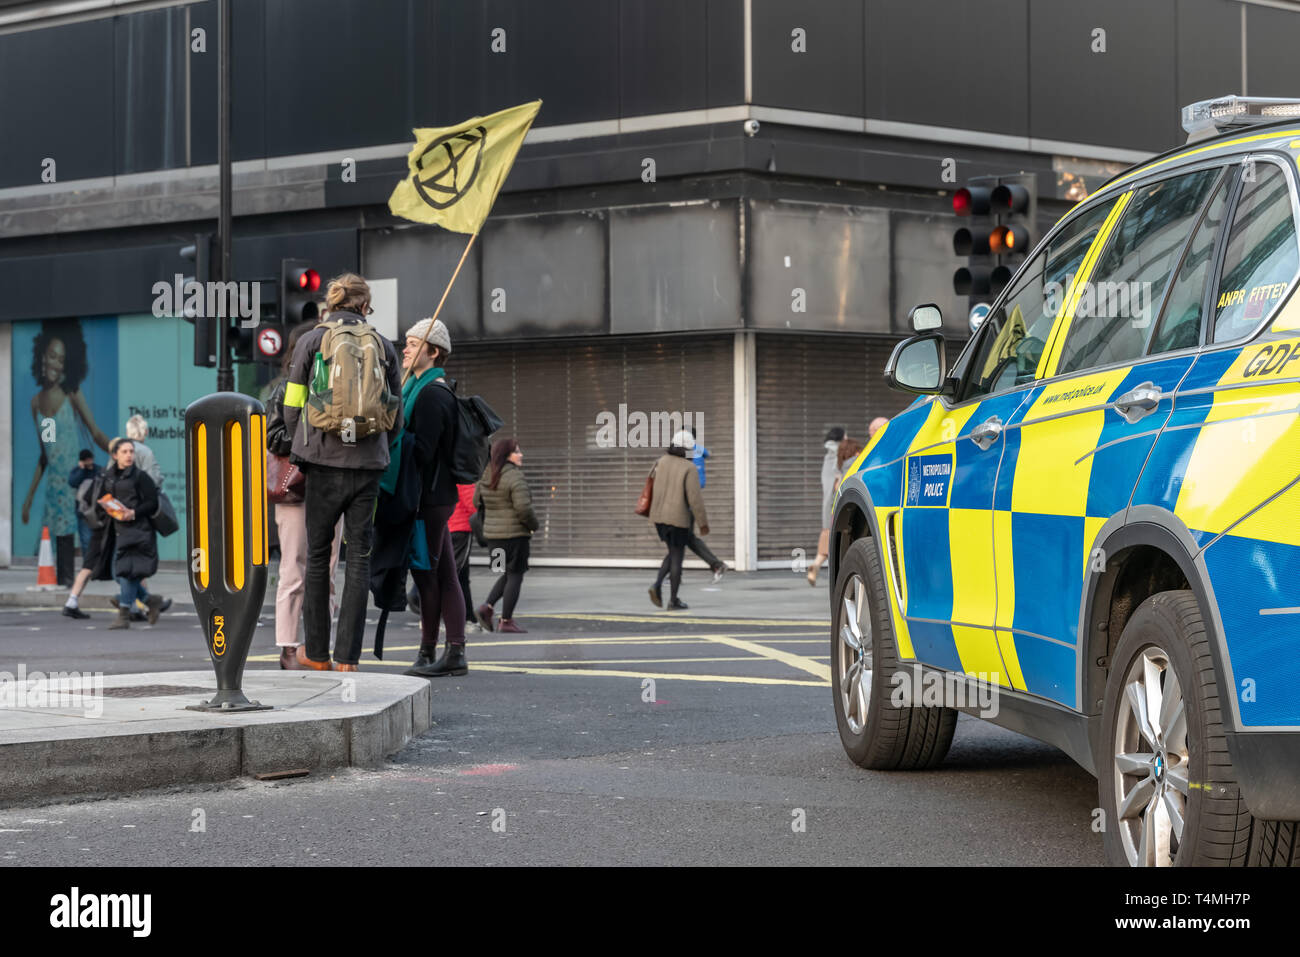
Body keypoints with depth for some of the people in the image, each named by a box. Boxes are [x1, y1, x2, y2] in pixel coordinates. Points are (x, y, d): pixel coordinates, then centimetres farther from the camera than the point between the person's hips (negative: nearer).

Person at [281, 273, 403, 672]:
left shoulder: (311, 341, 2)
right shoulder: (383, 346, 7)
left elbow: (292, 409, 2)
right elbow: (396, 417, 10)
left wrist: (300, 445, 20)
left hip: (325, 462, -1)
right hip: (368, 464, 1)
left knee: (318, 555, 10)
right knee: (359, 556, 5)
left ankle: (316, 653, 15)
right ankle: (347, 658, 2)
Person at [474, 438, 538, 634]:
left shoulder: (486, 477, 8)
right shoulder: (515, 477, -16)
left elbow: (477, 502, 14)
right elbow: (523, 507, -21)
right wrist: (535, 525, -5)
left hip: (492, 535, 8)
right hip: (515, 535, -8)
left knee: (509, 574, 20)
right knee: (515, 576, 2)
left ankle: (488, 607, 6)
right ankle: (507, 621, 3)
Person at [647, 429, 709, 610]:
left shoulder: (662, 461, 1)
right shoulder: (689, 469, -15)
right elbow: (695, 498, -18)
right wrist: (703, 523, -10)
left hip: (659, 516, 6)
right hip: (678, 518, -6)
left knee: (674, 553, 21)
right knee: (677, 557, 6)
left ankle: (657, 585, 2)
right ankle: (673, 601, 9)